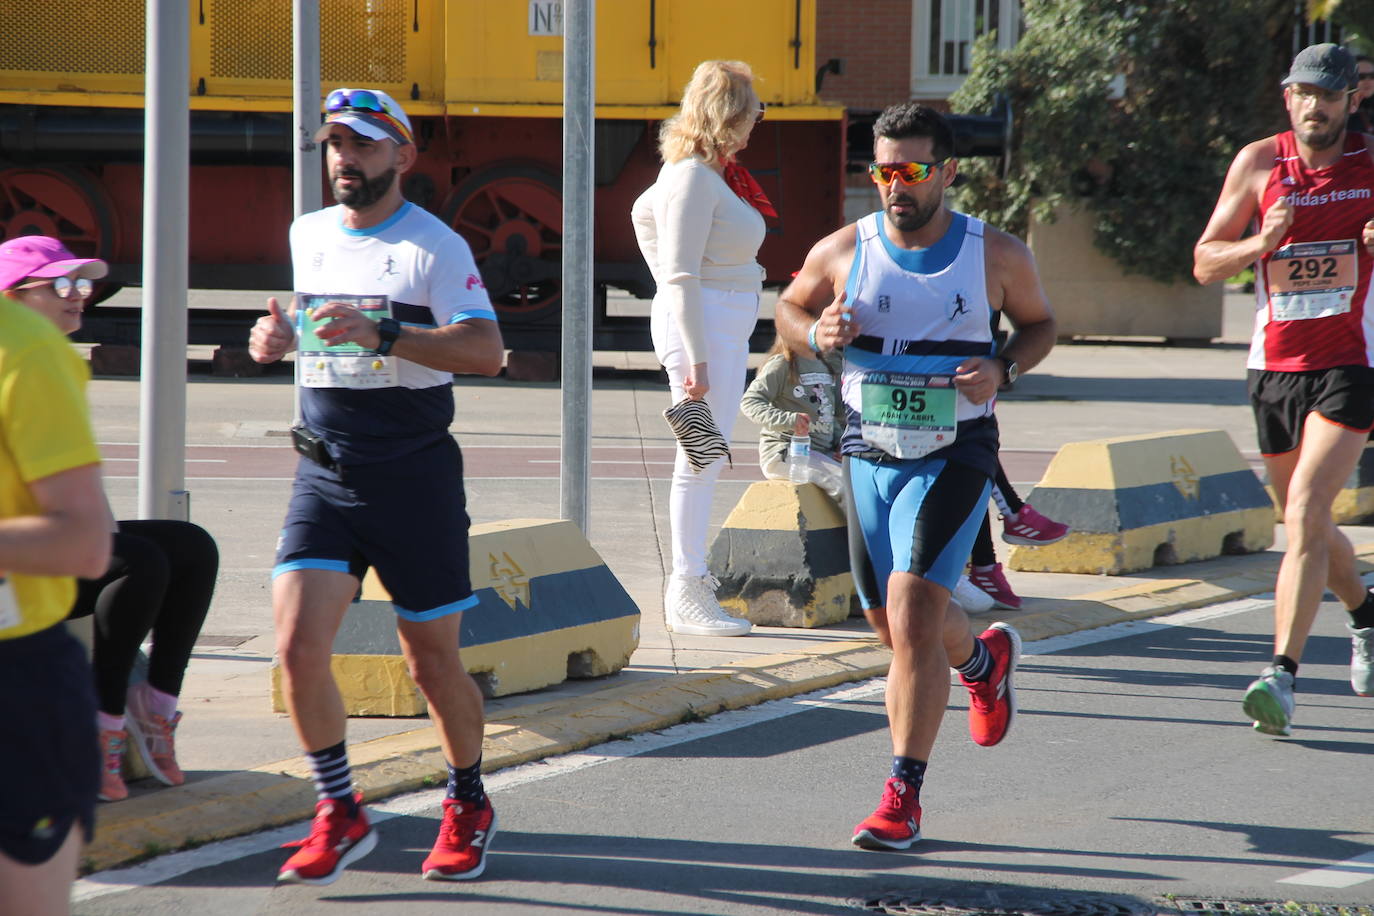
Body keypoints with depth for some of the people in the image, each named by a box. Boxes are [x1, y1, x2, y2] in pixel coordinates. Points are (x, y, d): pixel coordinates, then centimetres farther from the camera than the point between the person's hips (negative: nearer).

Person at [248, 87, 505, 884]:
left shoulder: (434, 245, -8)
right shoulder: (308, 236, 11)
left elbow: (486, 349, -22)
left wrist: (381, 335, -31)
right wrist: (283, 338, 8)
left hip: (415, 474, -4)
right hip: (326, 473, 4)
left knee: (433, 661, 5)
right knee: (299, 646, -11)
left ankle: (469, 806, 28)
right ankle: (341, 816, 4)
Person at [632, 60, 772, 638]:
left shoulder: (713, 172, 13)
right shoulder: (694, 177, -17)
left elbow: (644, 213, 31)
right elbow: (682, 275, -21)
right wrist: (697, 359, -23)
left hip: (728, 327, 10)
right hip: (701, 324, -10)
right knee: (700, 458, -8)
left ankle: (693, 572, 22)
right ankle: (686, 594, -5)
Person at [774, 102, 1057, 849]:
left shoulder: (997, 256, -5)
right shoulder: (843, 251, -2)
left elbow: (1039, 322, 11)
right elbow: (787, 310, 13)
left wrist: (1002, 370, -9)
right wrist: (817, 333, -11)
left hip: (954, 456, -4)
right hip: (868, 456, 4)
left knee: (913, 610, -19)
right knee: (898, 625, 15)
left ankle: (903, 796, -15)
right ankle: (984, 659, 52)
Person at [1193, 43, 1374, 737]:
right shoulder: (1259, 164, 3)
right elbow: (1205, 263, 6)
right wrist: (1261, 243, -14)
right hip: (1274, 366, 4)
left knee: (1305, 516, -19)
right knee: (1304, 523, 16)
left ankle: (1282, 674, -23)